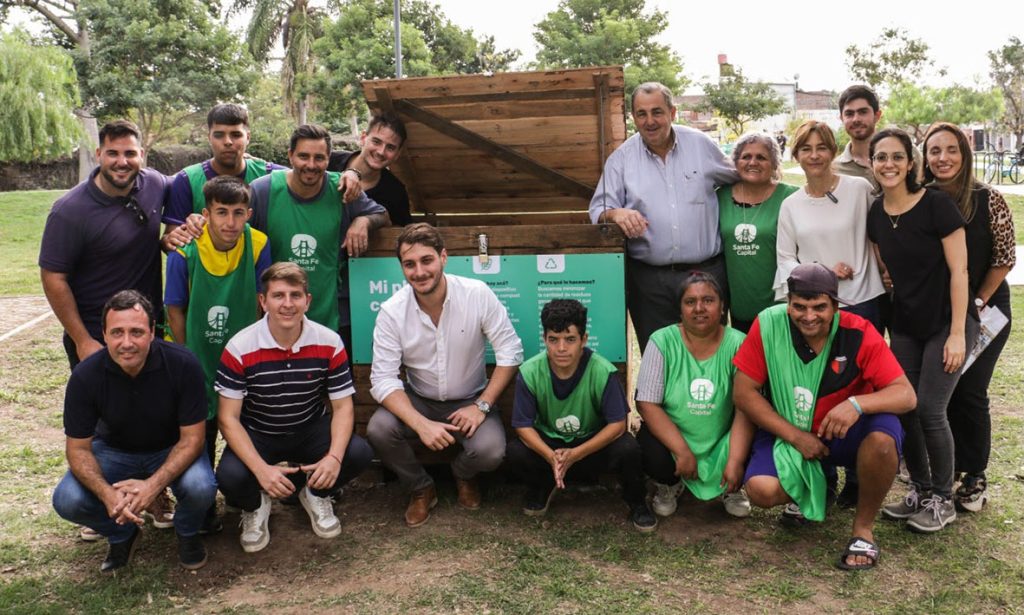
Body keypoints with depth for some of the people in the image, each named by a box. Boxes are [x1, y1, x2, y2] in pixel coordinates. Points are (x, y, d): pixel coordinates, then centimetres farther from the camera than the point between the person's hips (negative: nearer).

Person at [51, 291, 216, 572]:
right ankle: (121, 535, 10)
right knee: (67, 500, -24)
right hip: (114, 451, 2)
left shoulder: (182, 364, -27)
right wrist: (107, 494, -35)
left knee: (201, 488, -32)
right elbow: (78, 448, -16)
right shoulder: (85, 376, -23)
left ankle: (187, 532, 6)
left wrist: (153, 485, -37)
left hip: (172, 450, -1)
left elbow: (191, 438, -21)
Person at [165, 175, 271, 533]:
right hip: (199, 360, -1)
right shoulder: (184, 253, -18)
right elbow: (175, 312, -8)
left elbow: (260, 303, -3)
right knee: (201, 435, 5)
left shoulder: (257, 246, -14)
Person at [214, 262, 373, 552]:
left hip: (311, 430, 2)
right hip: (257, 435, -2)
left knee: (359, 453, -24)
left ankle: (316, 495, 11)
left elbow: (343, 406, -8)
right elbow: (228, 417, -17)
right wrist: (261, 468, -31)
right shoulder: (240, 348, -19)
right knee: (230, 476, -32)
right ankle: (254, 506, 9)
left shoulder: (329, 343, -13)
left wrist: (335, 457, -28)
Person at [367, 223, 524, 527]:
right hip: (418, 401, 1)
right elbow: (383, 379, -17)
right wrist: (422, 424, -31)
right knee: (378, 430, -27)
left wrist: (482, 405, -19)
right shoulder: (391, 311, -15)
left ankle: (463, 475, 13)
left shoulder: (478, 294, -17)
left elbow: (510, 352, -11)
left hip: (470, 399, -1)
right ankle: (421, 488, 4)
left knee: (490, 451, -28)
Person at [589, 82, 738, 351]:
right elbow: (599, 209, 1)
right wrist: (616, 213, -20)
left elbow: (736, 177, 21)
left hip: (706, 272, 1)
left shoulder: (701, 144, 5)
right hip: (649, 278, 0)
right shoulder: (621, 159, 3)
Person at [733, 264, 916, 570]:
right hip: (788, 432, 1)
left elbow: (906, 395, -18)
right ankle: (807, 490, 15)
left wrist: (857, 404, -39)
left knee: (883, 438, -34)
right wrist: (795, 436, -17)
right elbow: (743, 392, -11)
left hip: (846, 433, 0)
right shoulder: (768, 325, -16)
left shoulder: (859, 333, -17)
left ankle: (863, 528, -6)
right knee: (761, 491, -26)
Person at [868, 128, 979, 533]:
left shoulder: (936, 205, -15)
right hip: (905, 327, 5)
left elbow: (958, 271, -15)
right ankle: (920, 490, 22)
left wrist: (957, 333, -17)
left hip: (946, 323, -5)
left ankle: (942, 500, 11)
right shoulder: (875, 215, 2)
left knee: (929, 410, -9)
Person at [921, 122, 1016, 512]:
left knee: (970, 393, -2)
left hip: (984, 311, -2)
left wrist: (978, 303, -7)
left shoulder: (989, 200, -12)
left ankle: (975, 477, 14)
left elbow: (1004, 259, -7)